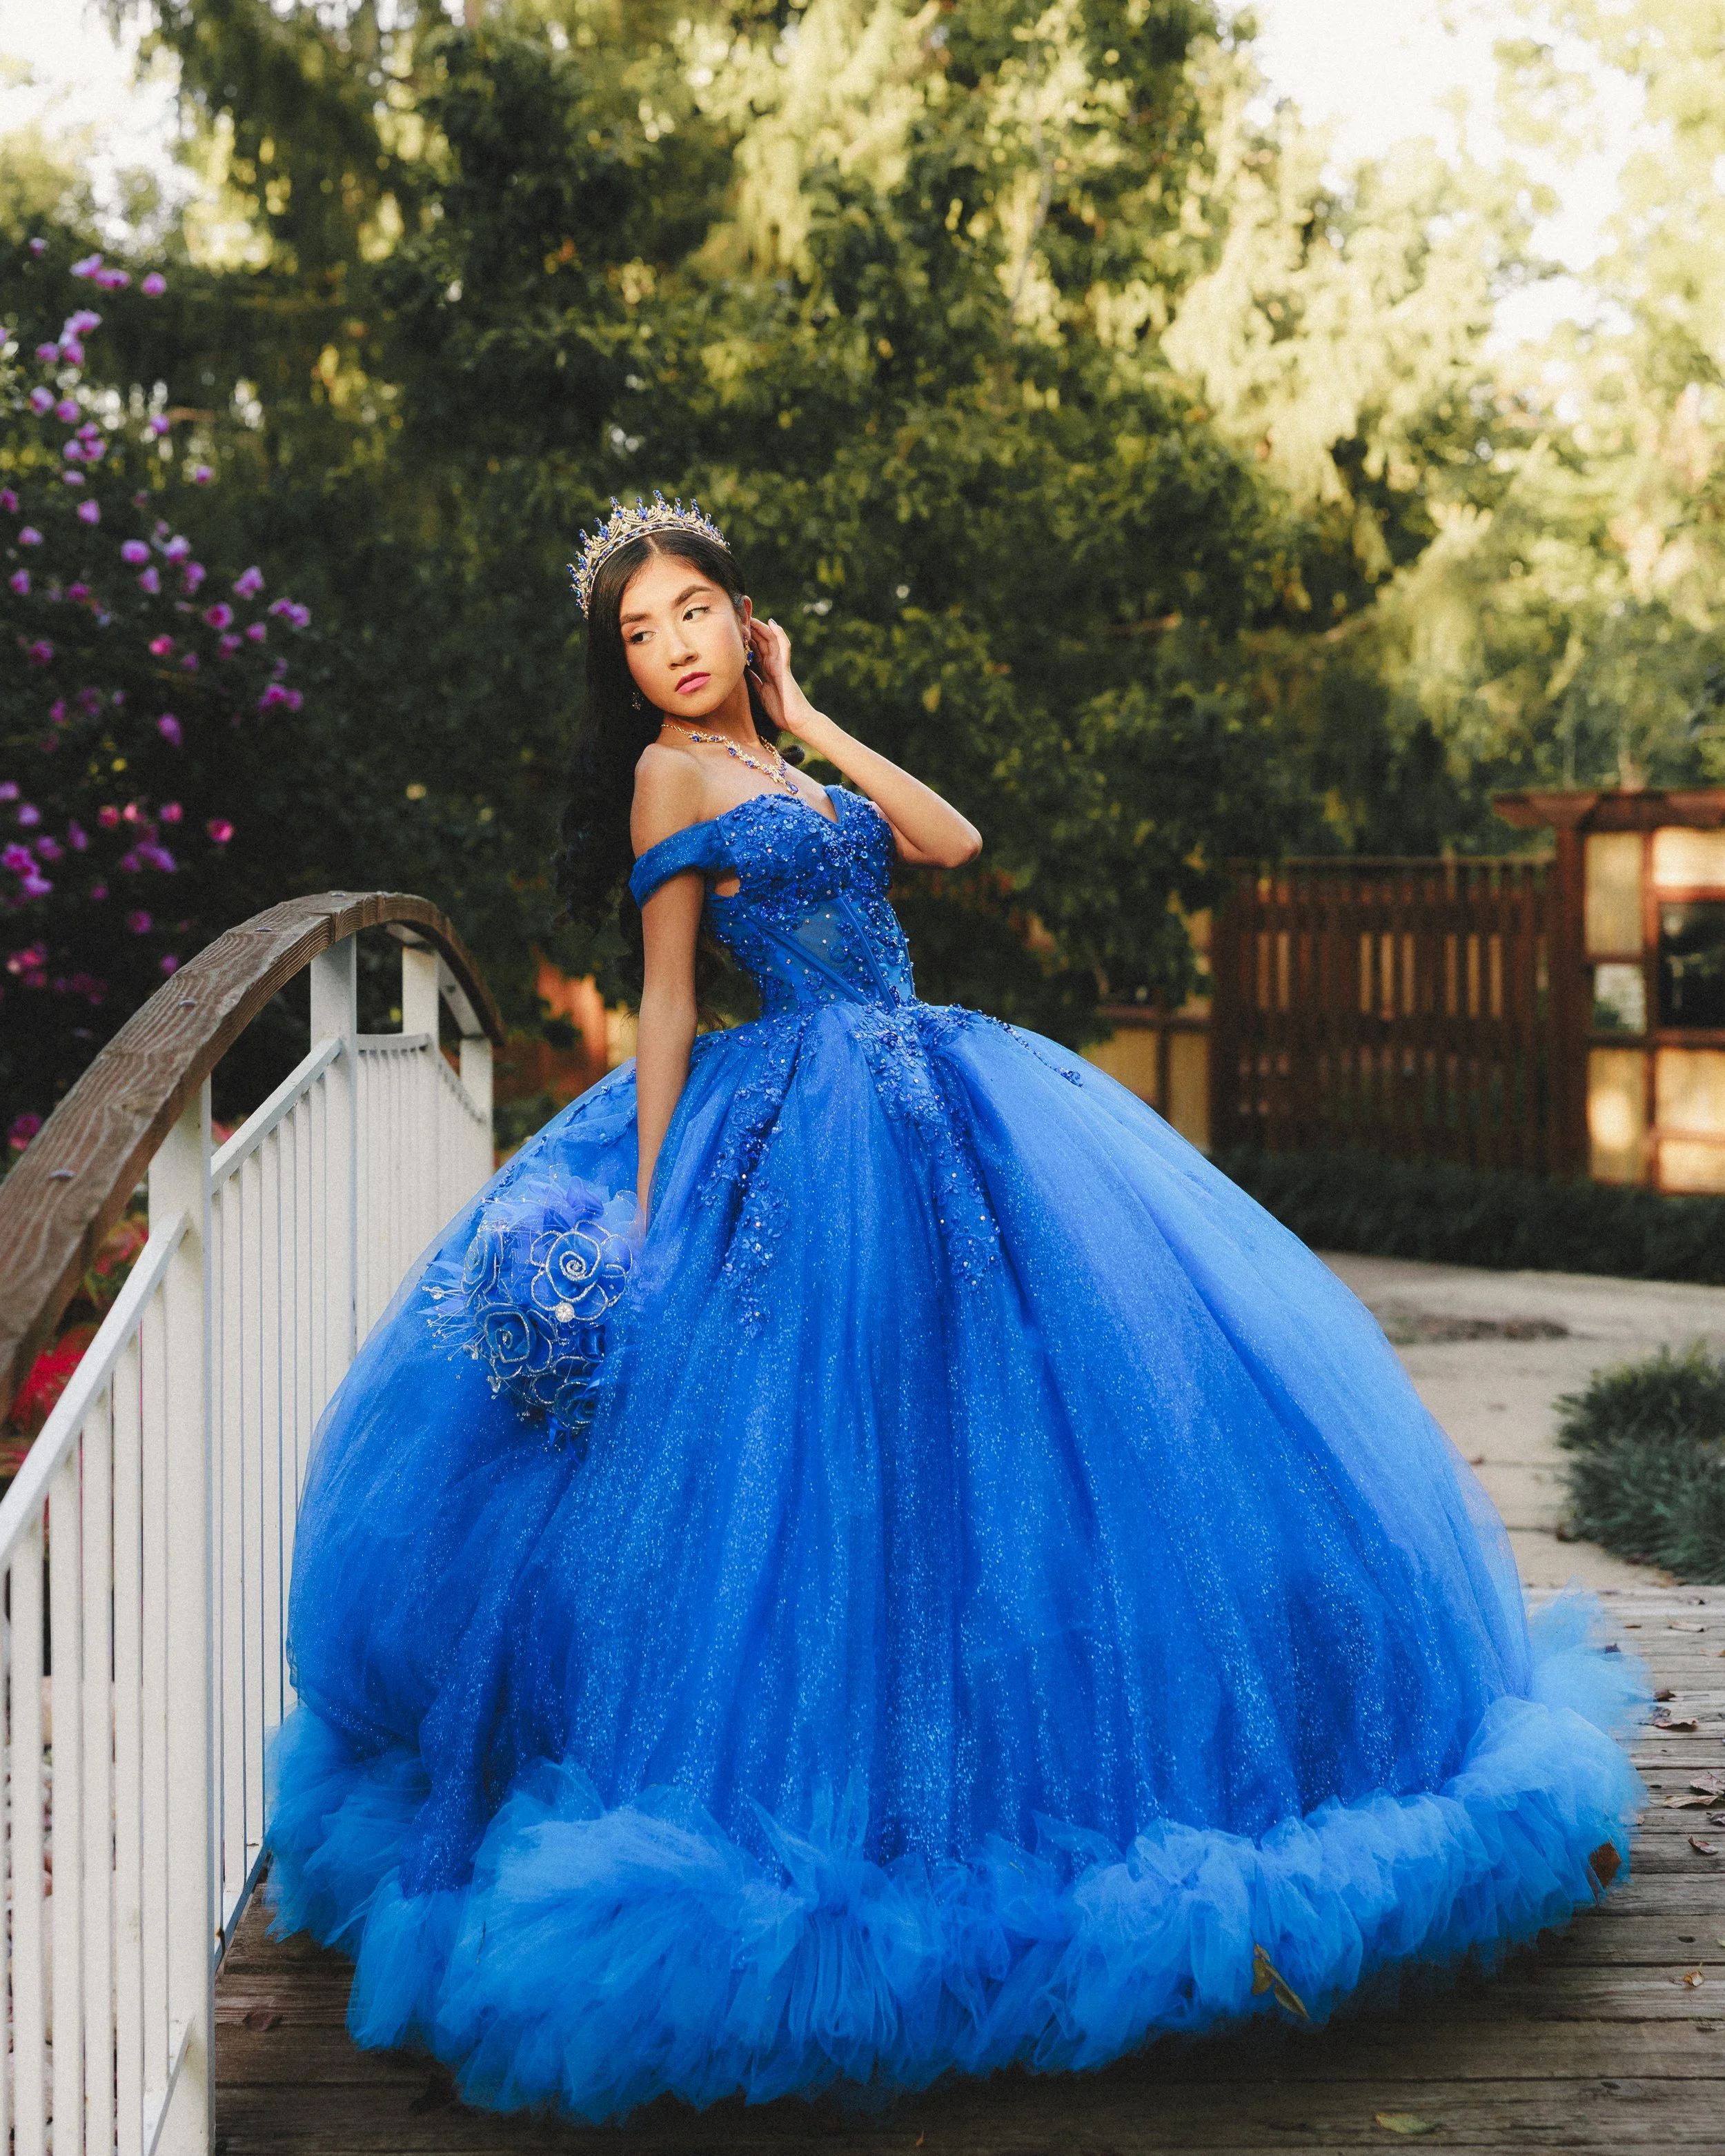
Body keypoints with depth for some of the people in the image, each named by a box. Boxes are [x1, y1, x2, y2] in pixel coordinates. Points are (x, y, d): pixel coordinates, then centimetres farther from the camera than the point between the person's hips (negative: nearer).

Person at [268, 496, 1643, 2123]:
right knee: (859, 1453, -8)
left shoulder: (783, 763, 18)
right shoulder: (671, 770, -2)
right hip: (814, 1130, -8)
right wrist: (643, 1211, -11)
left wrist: (805, 715, 7)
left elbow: (951, 842, 6)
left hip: (937, 1107, 8)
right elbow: (666, 1003, -6)